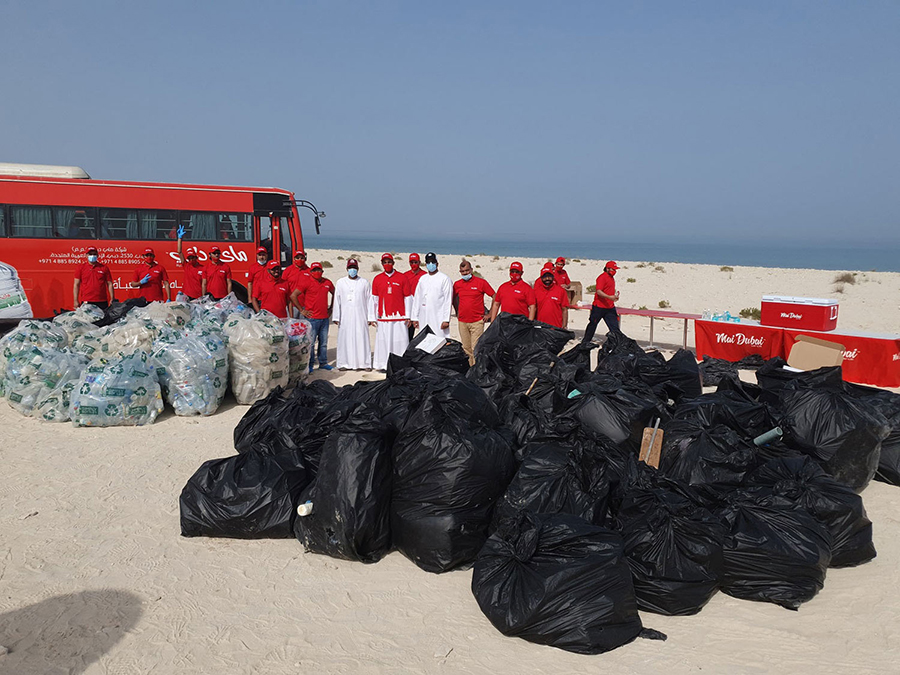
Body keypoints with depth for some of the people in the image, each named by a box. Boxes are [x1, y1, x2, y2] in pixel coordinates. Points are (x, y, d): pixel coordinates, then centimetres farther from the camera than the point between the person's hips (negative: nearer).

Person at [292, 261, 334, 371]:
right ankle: (309, 364, 9)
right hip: (312, 318, -5)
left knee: (324, 342, 11)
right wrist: (301, 310, -6)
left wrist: (331, 308, 20)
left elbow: (334, 293, 28)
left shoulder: (327, 283, 10)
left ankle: (323, 363, 21)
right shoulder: (307, 282, -5)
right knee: (310, 342, -1)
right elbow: (293, 296, -8)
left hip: (325, 318, 5)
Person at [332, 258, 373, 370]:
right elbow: (337, 301, 8)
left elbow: (369, 300, 6)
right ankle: (345, 363, 5)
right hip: (345, 318, 1)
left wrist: (370, 317, 0)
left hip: (360, 317, -1)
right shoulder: (340, 282, 10)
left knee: (362, 338, -3)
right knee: (345, 339, 0)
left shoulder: (365, 282, 8)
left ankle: (363, 363, 2)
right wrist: (336, 317, 2)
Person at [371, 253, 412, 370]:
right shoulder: (377, 279, 9)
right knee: (383, 341, 1)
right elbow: (374, 299, 10)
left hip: (399, 317, -2)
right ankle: (383, 365, 7)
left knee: (400, 341, -3)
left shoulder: (402, 277, 4)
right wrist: (373, 317, 5)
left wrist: (408, 316, 0)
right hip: (383, 318, 2)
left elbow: (408, 297, 5)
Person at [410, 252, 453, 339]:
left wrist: (446, 320, -12)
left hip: (438, 319, -5)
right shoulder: (422, 278, 16)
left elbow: (448, 300, -5)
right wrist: (414, 317, 11)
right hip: (423, 319, 5)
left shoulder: (444, 278, -1)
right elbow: (416, 298, 17)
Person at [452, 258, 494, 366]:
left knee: (476, 349, -8)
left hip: (477, 322, -4)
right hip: (462, 322, 4)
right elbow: (454, 298, 27)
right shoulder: (457, 284, 8)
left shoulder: (481, 282, -4)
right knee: (466, 348, 8)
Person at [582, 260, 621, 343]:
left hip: (610, 307, 8)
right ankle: (585, 341, 20)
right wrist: (609, 297, -30)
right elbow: (599, 291, -22)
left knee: (614, 325, 0)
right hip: (599, 307, -8)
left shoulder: (612, 278, 16)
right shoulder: (602, 277, -12)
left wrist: (615, 295, 10)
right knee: (593, 324, 6)